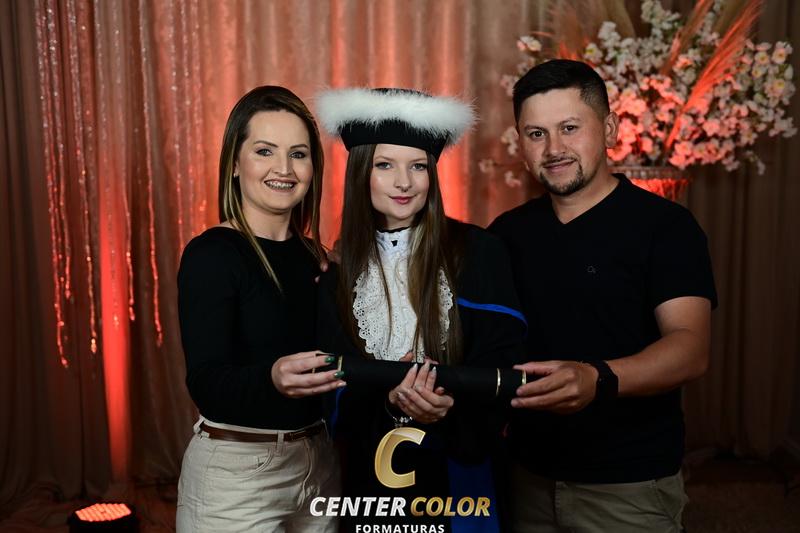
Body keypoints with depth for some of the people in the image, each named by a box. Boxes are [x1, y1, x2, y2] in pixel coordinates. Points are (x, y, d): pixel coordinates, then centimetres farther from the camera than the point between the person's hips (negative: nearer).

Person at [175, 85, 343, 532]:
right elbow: (207, 384, -22)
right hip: (236, 473, -6)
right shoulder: (210, 254, -13)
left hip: (321, 463, 6)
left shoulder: (314, 256, 5)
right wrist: (272, 378, -40)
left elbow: (329, 364, 10)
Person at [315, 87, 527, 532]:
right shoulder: (341, 267, -2)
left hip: (456, 465, -2)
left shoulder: (478, 253, -9)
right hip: (369, 470, 2)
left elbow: (503, 358, -9)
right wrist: (387, 399, -23)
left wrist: (448, 403, -27)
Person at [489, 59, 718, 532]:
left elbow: (691, 348, -21)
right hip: (528, 475, 5)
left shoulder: (665, 225, -10)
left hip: (630, 484, -4)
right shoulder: (508, 232, 5)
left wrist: (597, 379, -39)